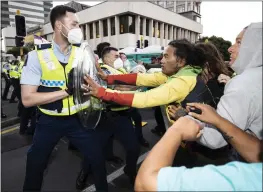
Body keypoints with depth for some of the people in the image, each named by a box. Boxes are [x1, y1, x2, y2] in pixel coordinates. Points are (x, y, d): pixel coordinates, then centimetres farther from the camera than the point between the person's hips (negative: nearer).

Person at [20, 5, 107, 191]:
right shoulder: (37, 56, -11)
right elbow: (27, 99, -17)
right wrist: (66, 91, -25)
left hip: (78, 118, 2)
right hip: (49, 121, -1)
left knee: (98, 159, 9)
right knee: (35, 166, 16)